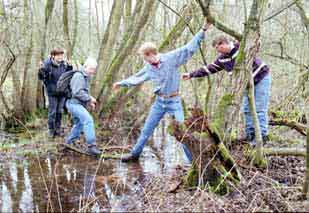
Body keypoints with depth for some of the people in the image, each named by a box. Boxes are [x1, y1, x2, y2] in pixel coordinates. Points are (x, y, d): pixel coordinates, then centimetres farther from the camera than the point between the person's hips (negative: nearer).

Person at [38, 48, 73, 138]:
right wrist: (41, 70, -32)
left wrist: (69, 67, -4)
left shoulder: (64, 64, -4)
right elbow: (41, 77, -13)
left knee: (60, 111, 13)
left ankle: (58, 129, 26)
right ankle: (51, 130, 17)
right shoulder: (47, 64, -16)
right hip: (52, 92, -4)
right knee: (52, 111, 3)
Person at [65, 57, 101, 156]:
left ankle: (69, 143, 36)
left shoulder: (86, 77, 18)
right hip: (74, 103, -11)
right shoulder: (79, 75, -14)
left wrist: (89, 102, 14)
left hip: (78, 104, 11)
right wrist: (90, 98, -18)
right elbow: (77, 92, -24)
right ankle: (91, 146, -28)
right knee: (88, 120, -24)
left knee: (79, 125, 22)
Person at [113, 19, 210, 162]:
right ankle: (135, 154, 28)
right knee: (146, 130, 12)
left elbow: (190, 48, -14)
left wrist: (203, 30, -19)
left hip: (174, 101, -5)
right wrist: (121, 83, 27)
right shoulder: (149, 67, 2)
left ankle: (194, 159, 4)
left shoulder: (171, 58, -15)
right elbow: (137, 78, 18)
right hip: (159, 101, 5)